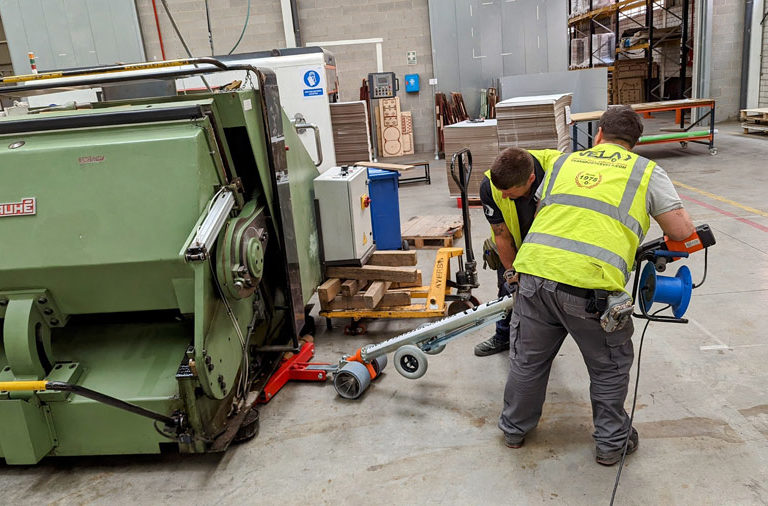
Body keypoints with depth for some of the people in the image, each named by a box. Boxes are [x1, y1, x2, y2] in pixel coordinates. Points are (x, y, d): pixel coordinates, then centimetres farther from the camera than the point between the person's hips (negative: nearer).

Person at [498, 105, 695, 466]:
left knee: (528, 358, 22)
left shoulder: (564, 162, 21)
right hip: (591, 286, -3)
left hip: (535, 272, 3)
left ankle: (514, 428, 40)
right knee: (610, 367, 21)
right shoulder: (646, 171, 12)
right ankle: (611, 442, 36)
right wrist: (667, 245, 30)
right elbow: (682, 231, 8)